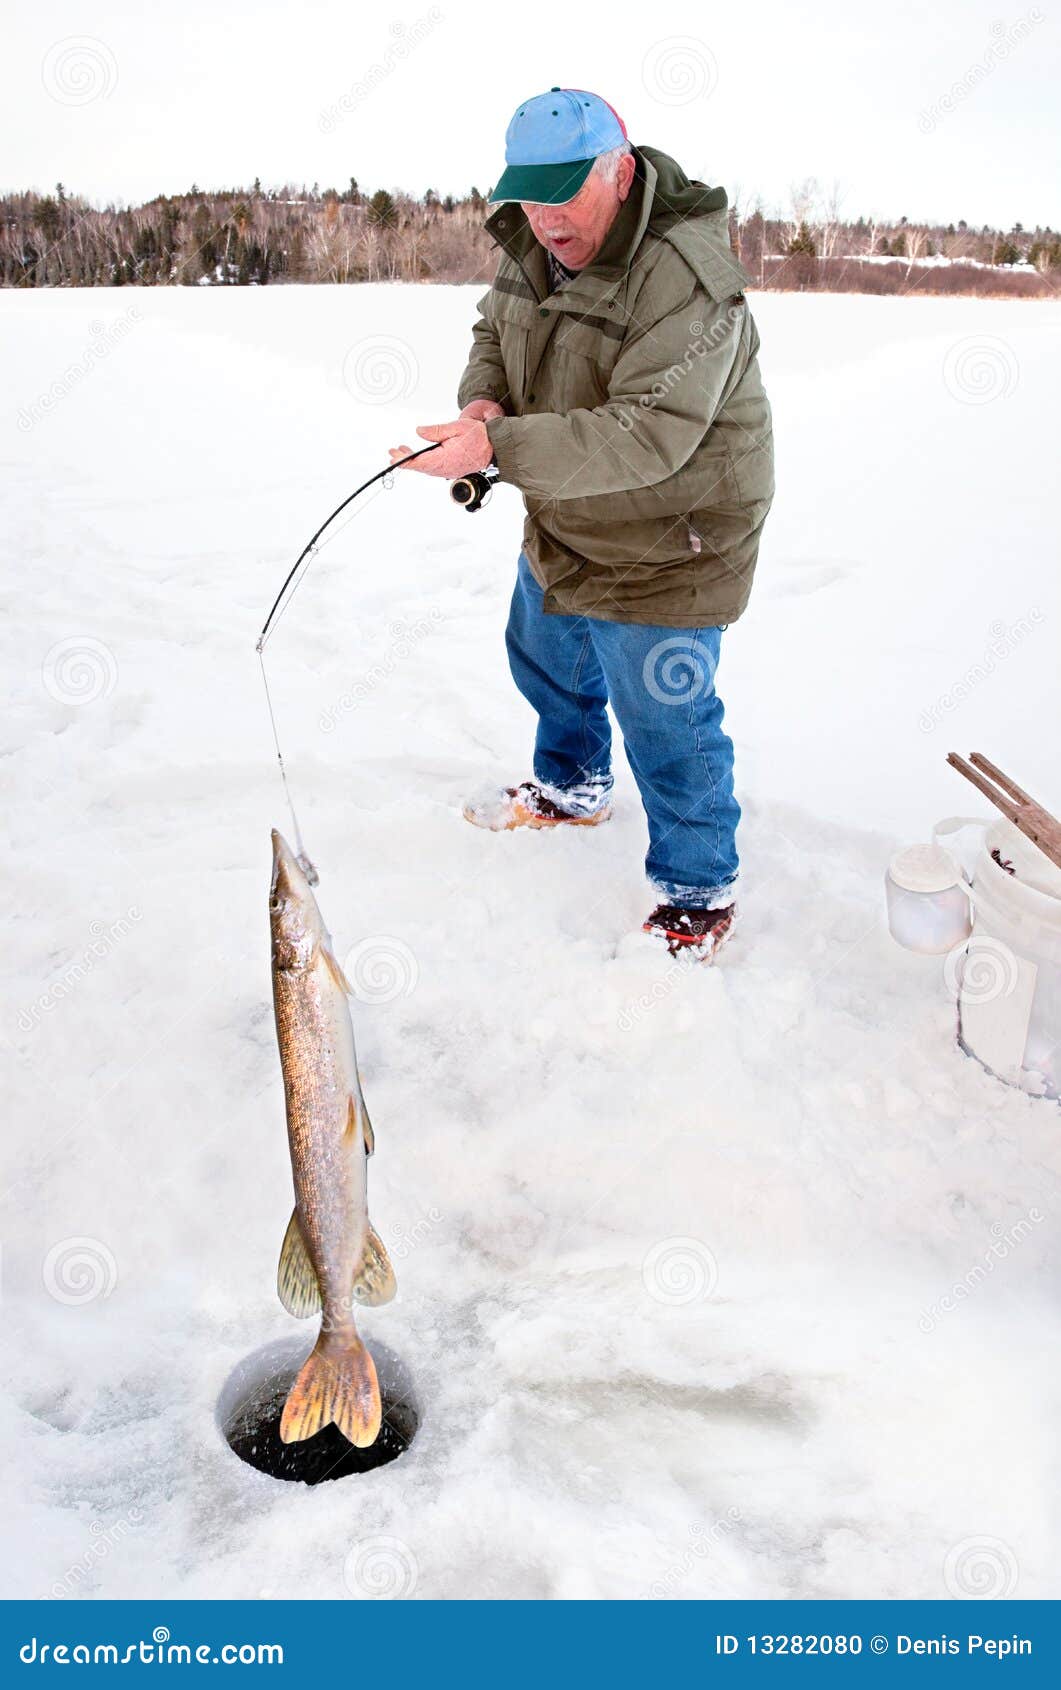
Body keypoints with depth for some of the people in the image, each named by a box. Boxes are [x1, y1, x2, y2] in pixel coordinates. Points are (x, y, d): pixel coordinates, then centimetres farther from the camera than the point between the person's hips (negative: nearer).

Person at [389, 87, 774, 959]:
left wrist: (498, 447, -42)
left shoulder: (686, 279, -29)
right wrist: (484, 397, -10)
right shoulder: (533, 246, -2)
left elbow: (646, 434, -37)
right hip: (563, 527, 9)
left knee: (665, 721, -1)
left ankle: (700, 890, 20)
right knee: (546, 658, 26)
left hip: (667, 544, -9)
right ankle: (572, 788, 54)